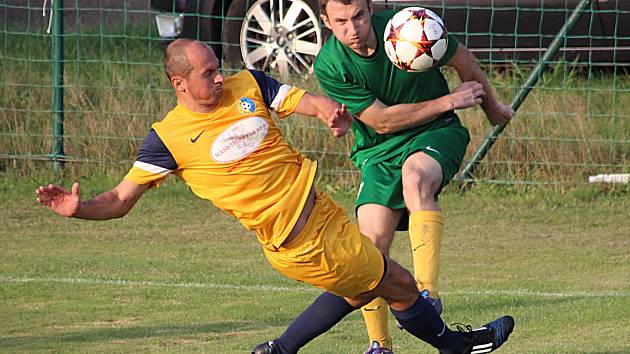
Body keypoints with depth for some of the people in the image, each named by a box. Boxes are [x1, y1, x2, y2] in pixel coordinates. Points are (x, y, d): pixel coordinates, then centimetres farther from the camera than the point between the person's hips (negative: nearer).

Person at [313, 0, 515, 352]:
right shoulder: (329, 66, -17)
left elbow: (462, 59, 2)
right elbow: (381, 120, -14)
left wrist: (492, 106, 18)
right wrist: (448, 101, -14)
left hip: (437, 132, -2)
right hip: (379, 151, 2)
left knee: (414, 175, -36)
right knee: (372, 238, -14)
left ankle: (428, 293, -43)